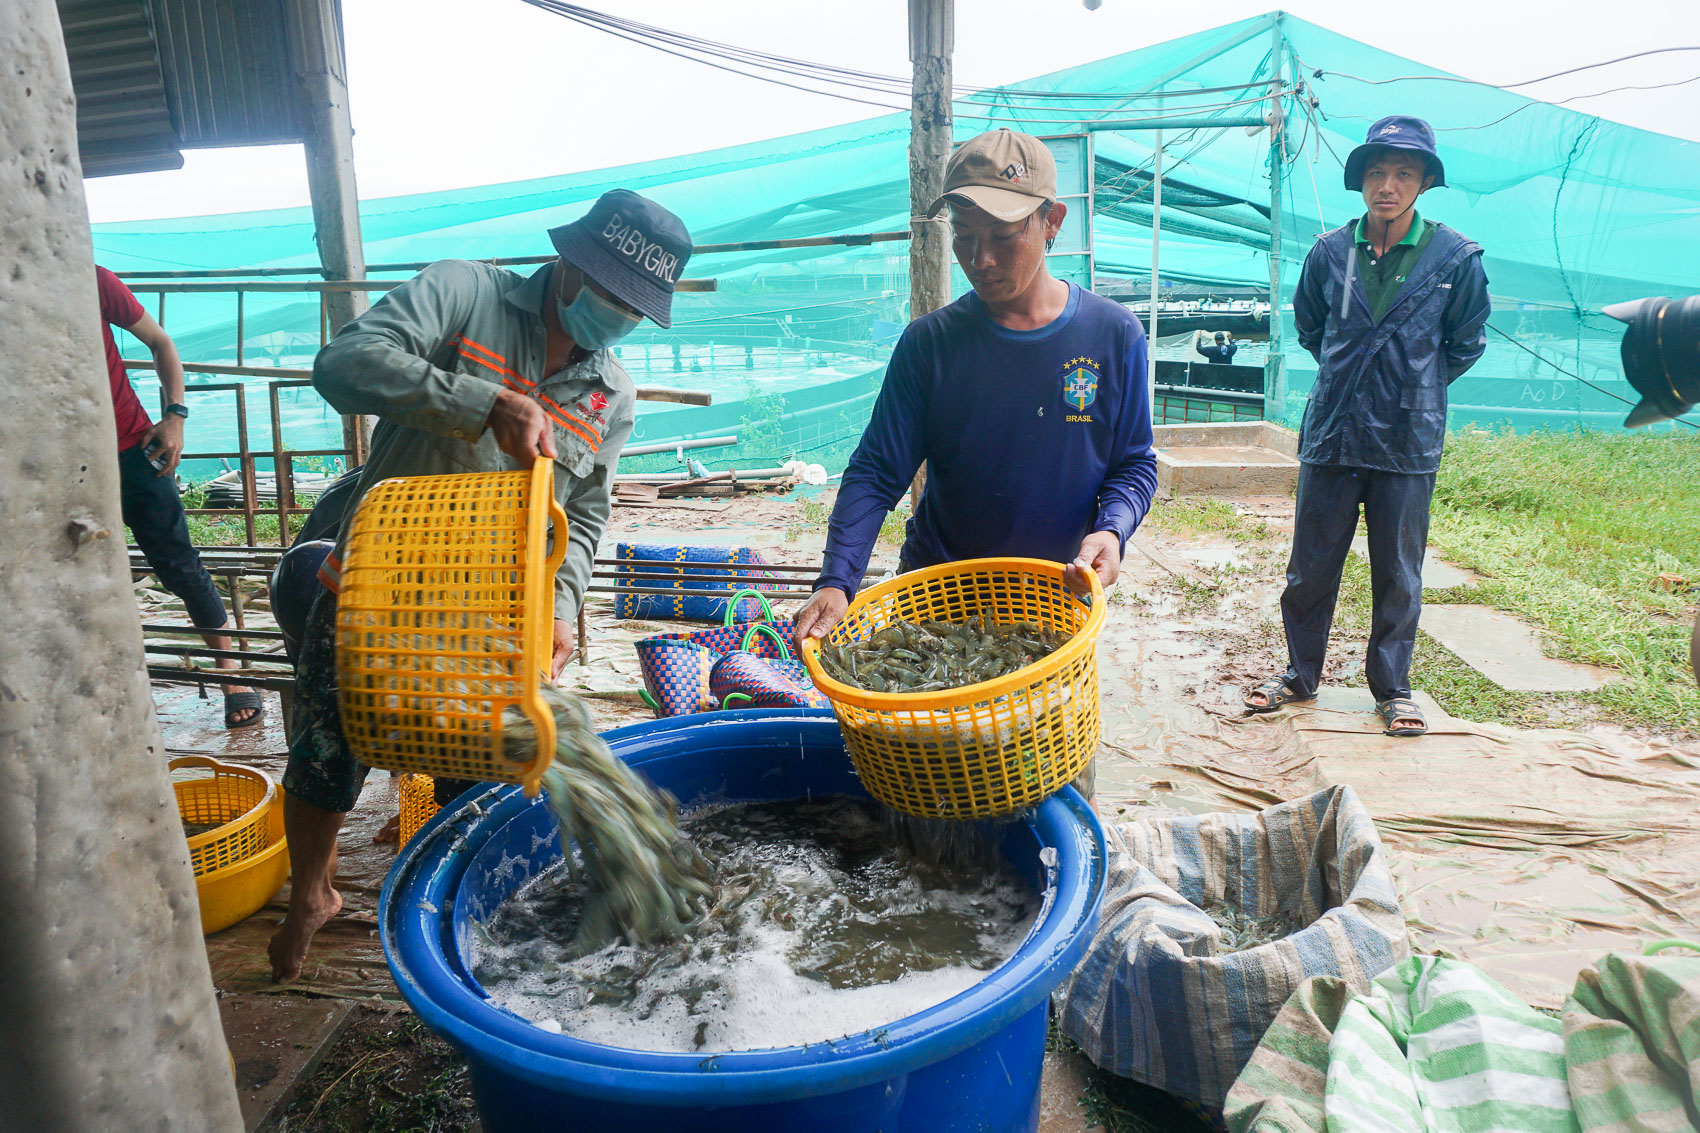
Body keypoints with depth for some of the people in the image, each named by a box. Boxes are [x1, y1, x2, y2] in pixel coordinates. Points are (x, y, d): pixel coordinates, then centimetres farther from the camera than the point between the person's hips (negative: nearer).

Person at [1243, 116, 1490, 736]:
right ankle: (1300, 673, 26)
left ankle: (1392, 687, 25)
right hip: (1331, 434, 1)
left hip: (1409, 441, -1)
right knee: (1311, 565, 9)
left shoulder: (1456, 257, -4)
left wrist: (1413, 388, 12)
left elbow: (1465, 344, 11)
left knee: (1398, 574, 9)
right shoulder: (1330, 251, 0)